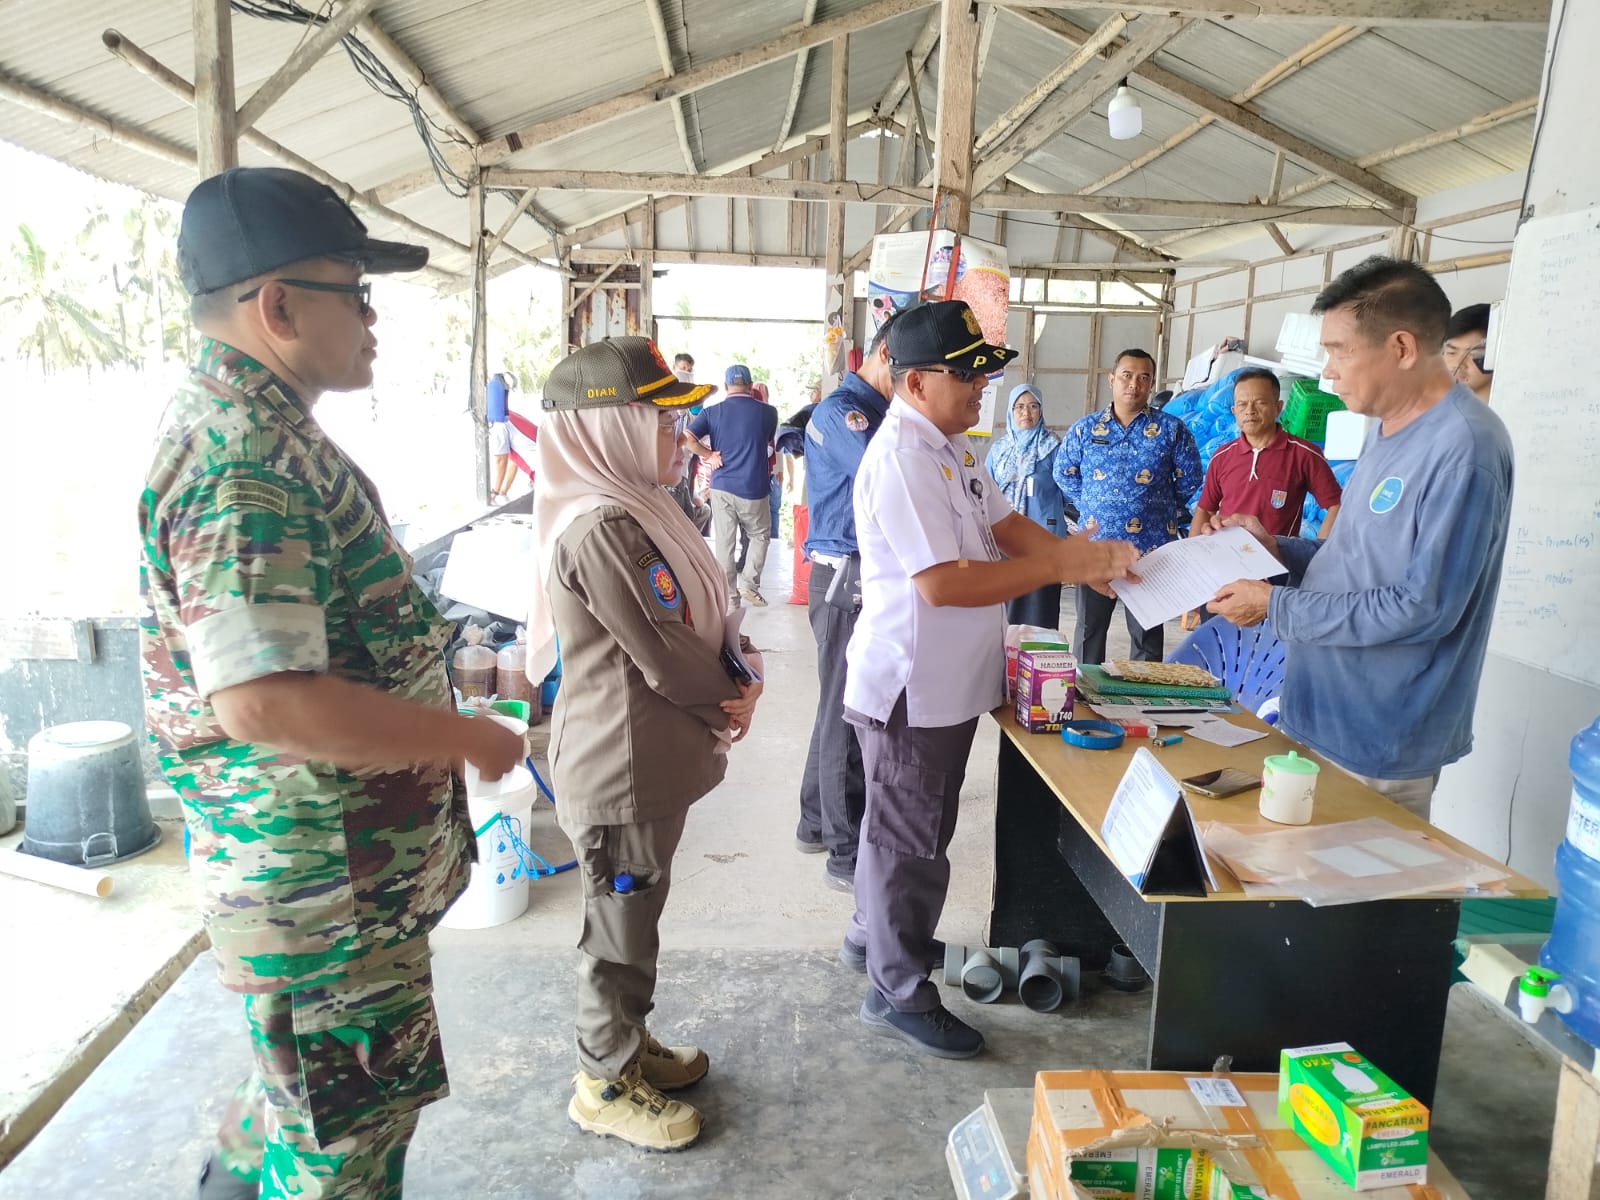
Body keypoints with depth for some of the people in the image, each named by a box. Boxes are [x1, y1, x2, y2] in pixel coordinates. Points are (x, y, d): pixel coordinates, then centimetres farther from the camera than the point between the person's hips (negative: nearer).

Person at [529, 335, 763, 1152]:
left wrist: (739, 678, -7)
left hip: (651, 756, 9)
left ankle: (627, 1043, 43)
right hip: (621, 767, -9)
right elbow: (664, 655, -23)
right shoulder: (600, 529, -25)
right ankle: (607, 1084, 29)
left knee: (635, 911, 23)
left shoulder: (634, 507, 7)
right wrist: (729, 707, -7)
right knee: (621, 924, 8)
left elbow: (703, 618, 9)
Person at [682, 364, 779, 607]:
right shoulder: (768, 412, 1)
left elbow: (686, 438, -12)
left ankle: (729, 597, 11)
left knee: (724, 543, 7)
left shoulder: (712, 412, 0)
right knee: (760, 536, 19)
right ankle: (749, 583, 8)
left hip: (722, 487, 1)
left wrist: (709, 455, -3)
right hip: (754, 489, 0)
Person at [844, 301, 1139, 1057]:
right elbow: (942, 582, -29)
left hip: (944, 682, 10)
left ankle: (875, 932, 44)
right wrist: (1062, 570, -25)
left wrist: (1086, 555, -7)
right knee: (912, 837, 5)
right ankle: (898, 990, 23)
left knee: (904, 822, 24)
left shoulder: (950, 448, 9)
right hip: (911, 686, -10)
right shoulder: (902, 458, -23)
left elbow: (1006, 525, 9)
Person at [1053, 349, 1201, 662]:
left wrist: (1163, 510, 9)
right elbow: (1064, 474, 14)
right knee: (1089, 627, 9)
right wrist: (1090, 507, 10)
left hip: (1152, 547, -1)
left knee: (1147, 631, 7)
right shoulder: (1085, 428, 4)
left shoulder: (1172, 430, -1)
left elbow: (1189, 478, 7)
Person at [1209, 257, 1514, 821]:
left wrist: (1276, 606, -20)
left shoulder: (1463, 448, -22)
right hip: (1321, 717, 9)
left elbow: (1424, 608, -25)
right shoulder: (1387, 429, 9)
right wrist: (1279, 550, 3)